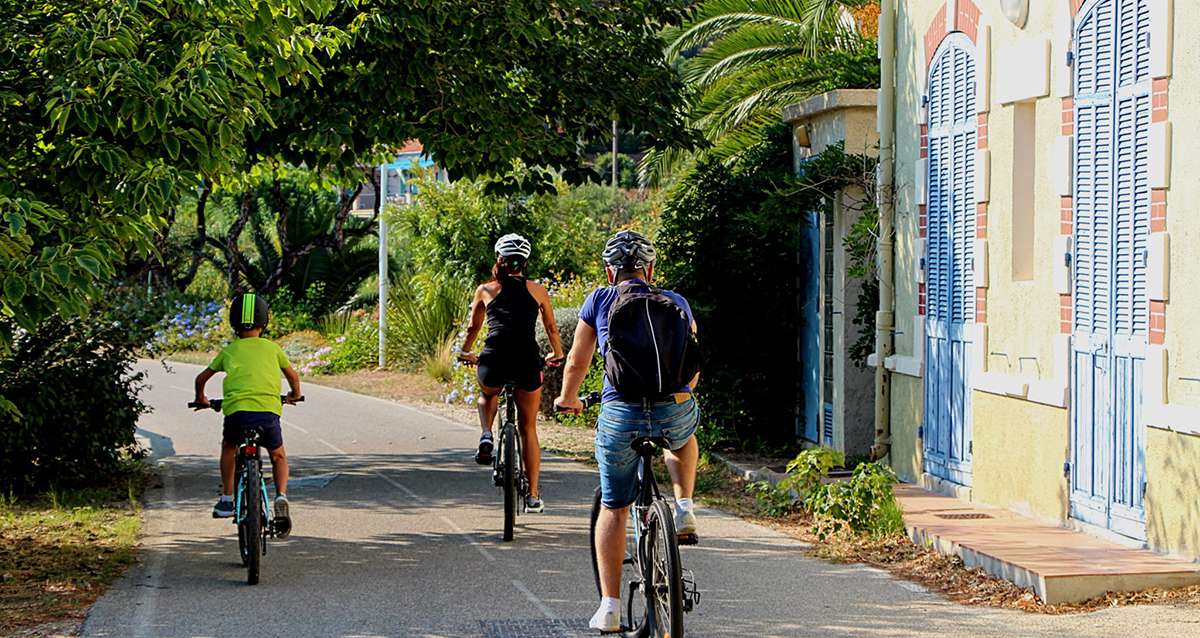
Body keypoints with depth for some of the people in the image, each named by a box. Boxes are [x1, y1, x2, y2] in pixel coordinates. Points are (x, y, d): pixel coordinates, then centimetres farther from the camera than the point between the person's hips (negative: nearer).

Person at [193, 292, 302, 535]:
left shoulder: (228, 351, 20)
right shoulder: (272, 348, 19)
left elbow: (201, 378, 28)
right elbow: (293, 376, 31)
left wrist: (201, 399, 48)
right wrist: (295, 395, 52)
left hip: (236, 409, 0)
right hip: (268, 410, 0)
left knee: (229, 447, 33)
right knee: (278, 455, 25)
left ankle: (226, 500, 26)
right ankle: (281, 495, -1)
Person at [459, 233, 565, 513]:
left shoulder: (486, 290, 13)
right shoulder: (537, 290, 14)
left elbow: (473, 327, 25)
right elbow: (552, 328, 26)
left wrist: (465, 353, 45)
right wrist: (557, 355, 45)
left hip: (493, 361, 0)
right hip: (528, 361, 0)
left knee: (487, 395, 36)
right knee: (528, 428, 15)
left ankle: (486, 437, 7)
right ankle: (533, 496, 15)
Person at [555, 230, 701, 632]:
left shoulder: (600, 302, 8)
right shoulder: (676, 303, 13)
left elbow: (576, 363, 13)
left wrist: (567, 399, 34)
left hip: (620, 414, -1)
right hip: (674, 414, 1)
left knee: (613, 508, 12)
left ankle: (610, 607, 7)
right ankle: (684, 508, 22)